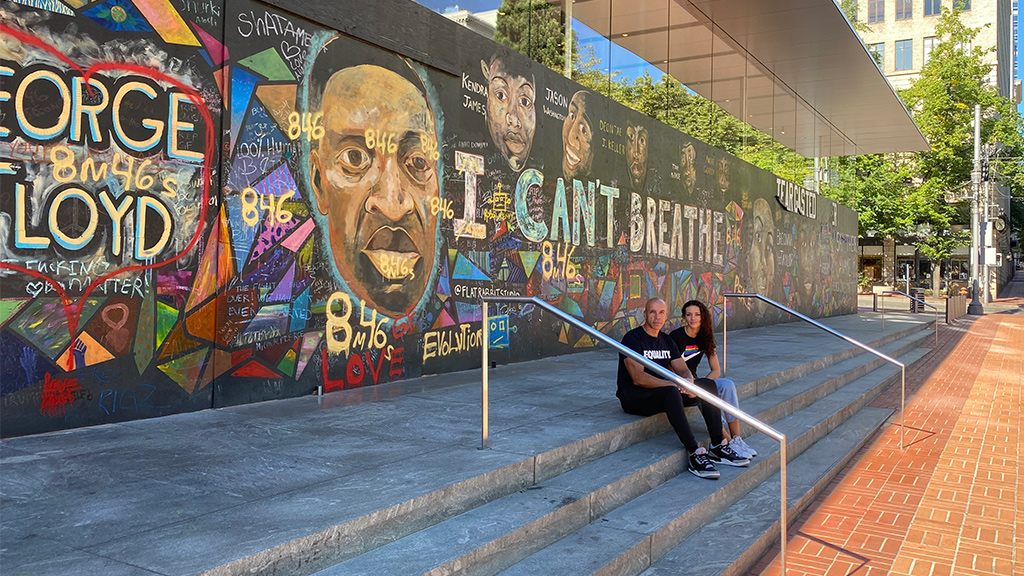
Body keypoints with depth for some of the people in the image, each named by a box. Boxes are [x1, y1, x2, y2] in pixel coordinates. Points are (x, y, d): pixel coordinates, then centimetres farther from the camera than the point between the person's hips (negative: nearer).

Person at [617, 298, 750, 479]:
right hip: (634, 397, -8)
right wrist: (675, 385, -28)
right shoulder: (632, 338, -11)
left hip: (661, 391, 8)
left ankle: (717, 447, -13)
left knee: (708, 385, -8)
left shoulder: (666, 340, 15)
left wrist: (688, 380, -17)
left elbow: (683, 370, 9)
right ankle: (696, 455, -41)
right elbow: (638, 378, -22)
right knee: (671, 392, -38)